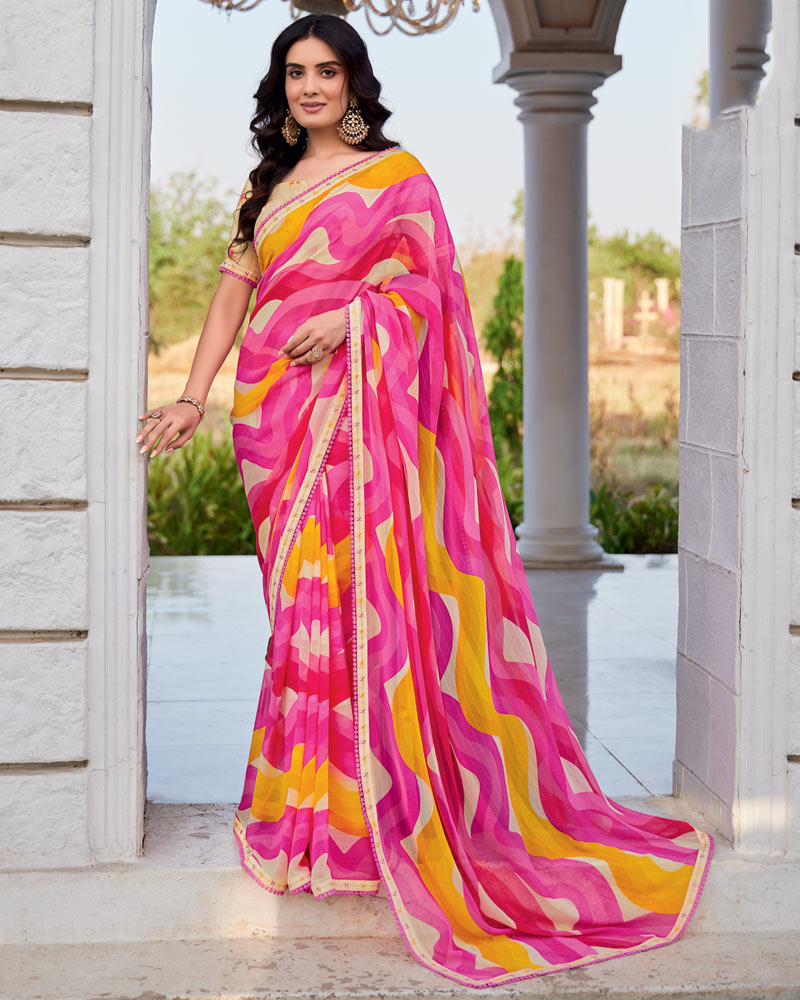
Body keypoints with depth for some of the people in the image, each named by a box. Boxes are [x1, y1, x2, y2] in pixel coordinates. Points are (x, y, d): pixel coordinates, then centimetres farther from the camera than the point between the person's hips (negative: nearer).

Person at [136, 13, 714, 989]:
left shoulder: (396, 174, 5)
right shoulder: (266, 183, 19)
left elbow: (430, 283, 0)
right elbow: (235, 287, 11)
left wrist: (352, 316, -16)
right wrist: (194, 394, 0)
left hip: (357, 404, -5)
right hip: (276, 406, 5)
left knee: (350, 588, -10)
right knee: (301, 595, 6)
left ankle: (346, 817, -5)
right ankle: (304, 806, 13)